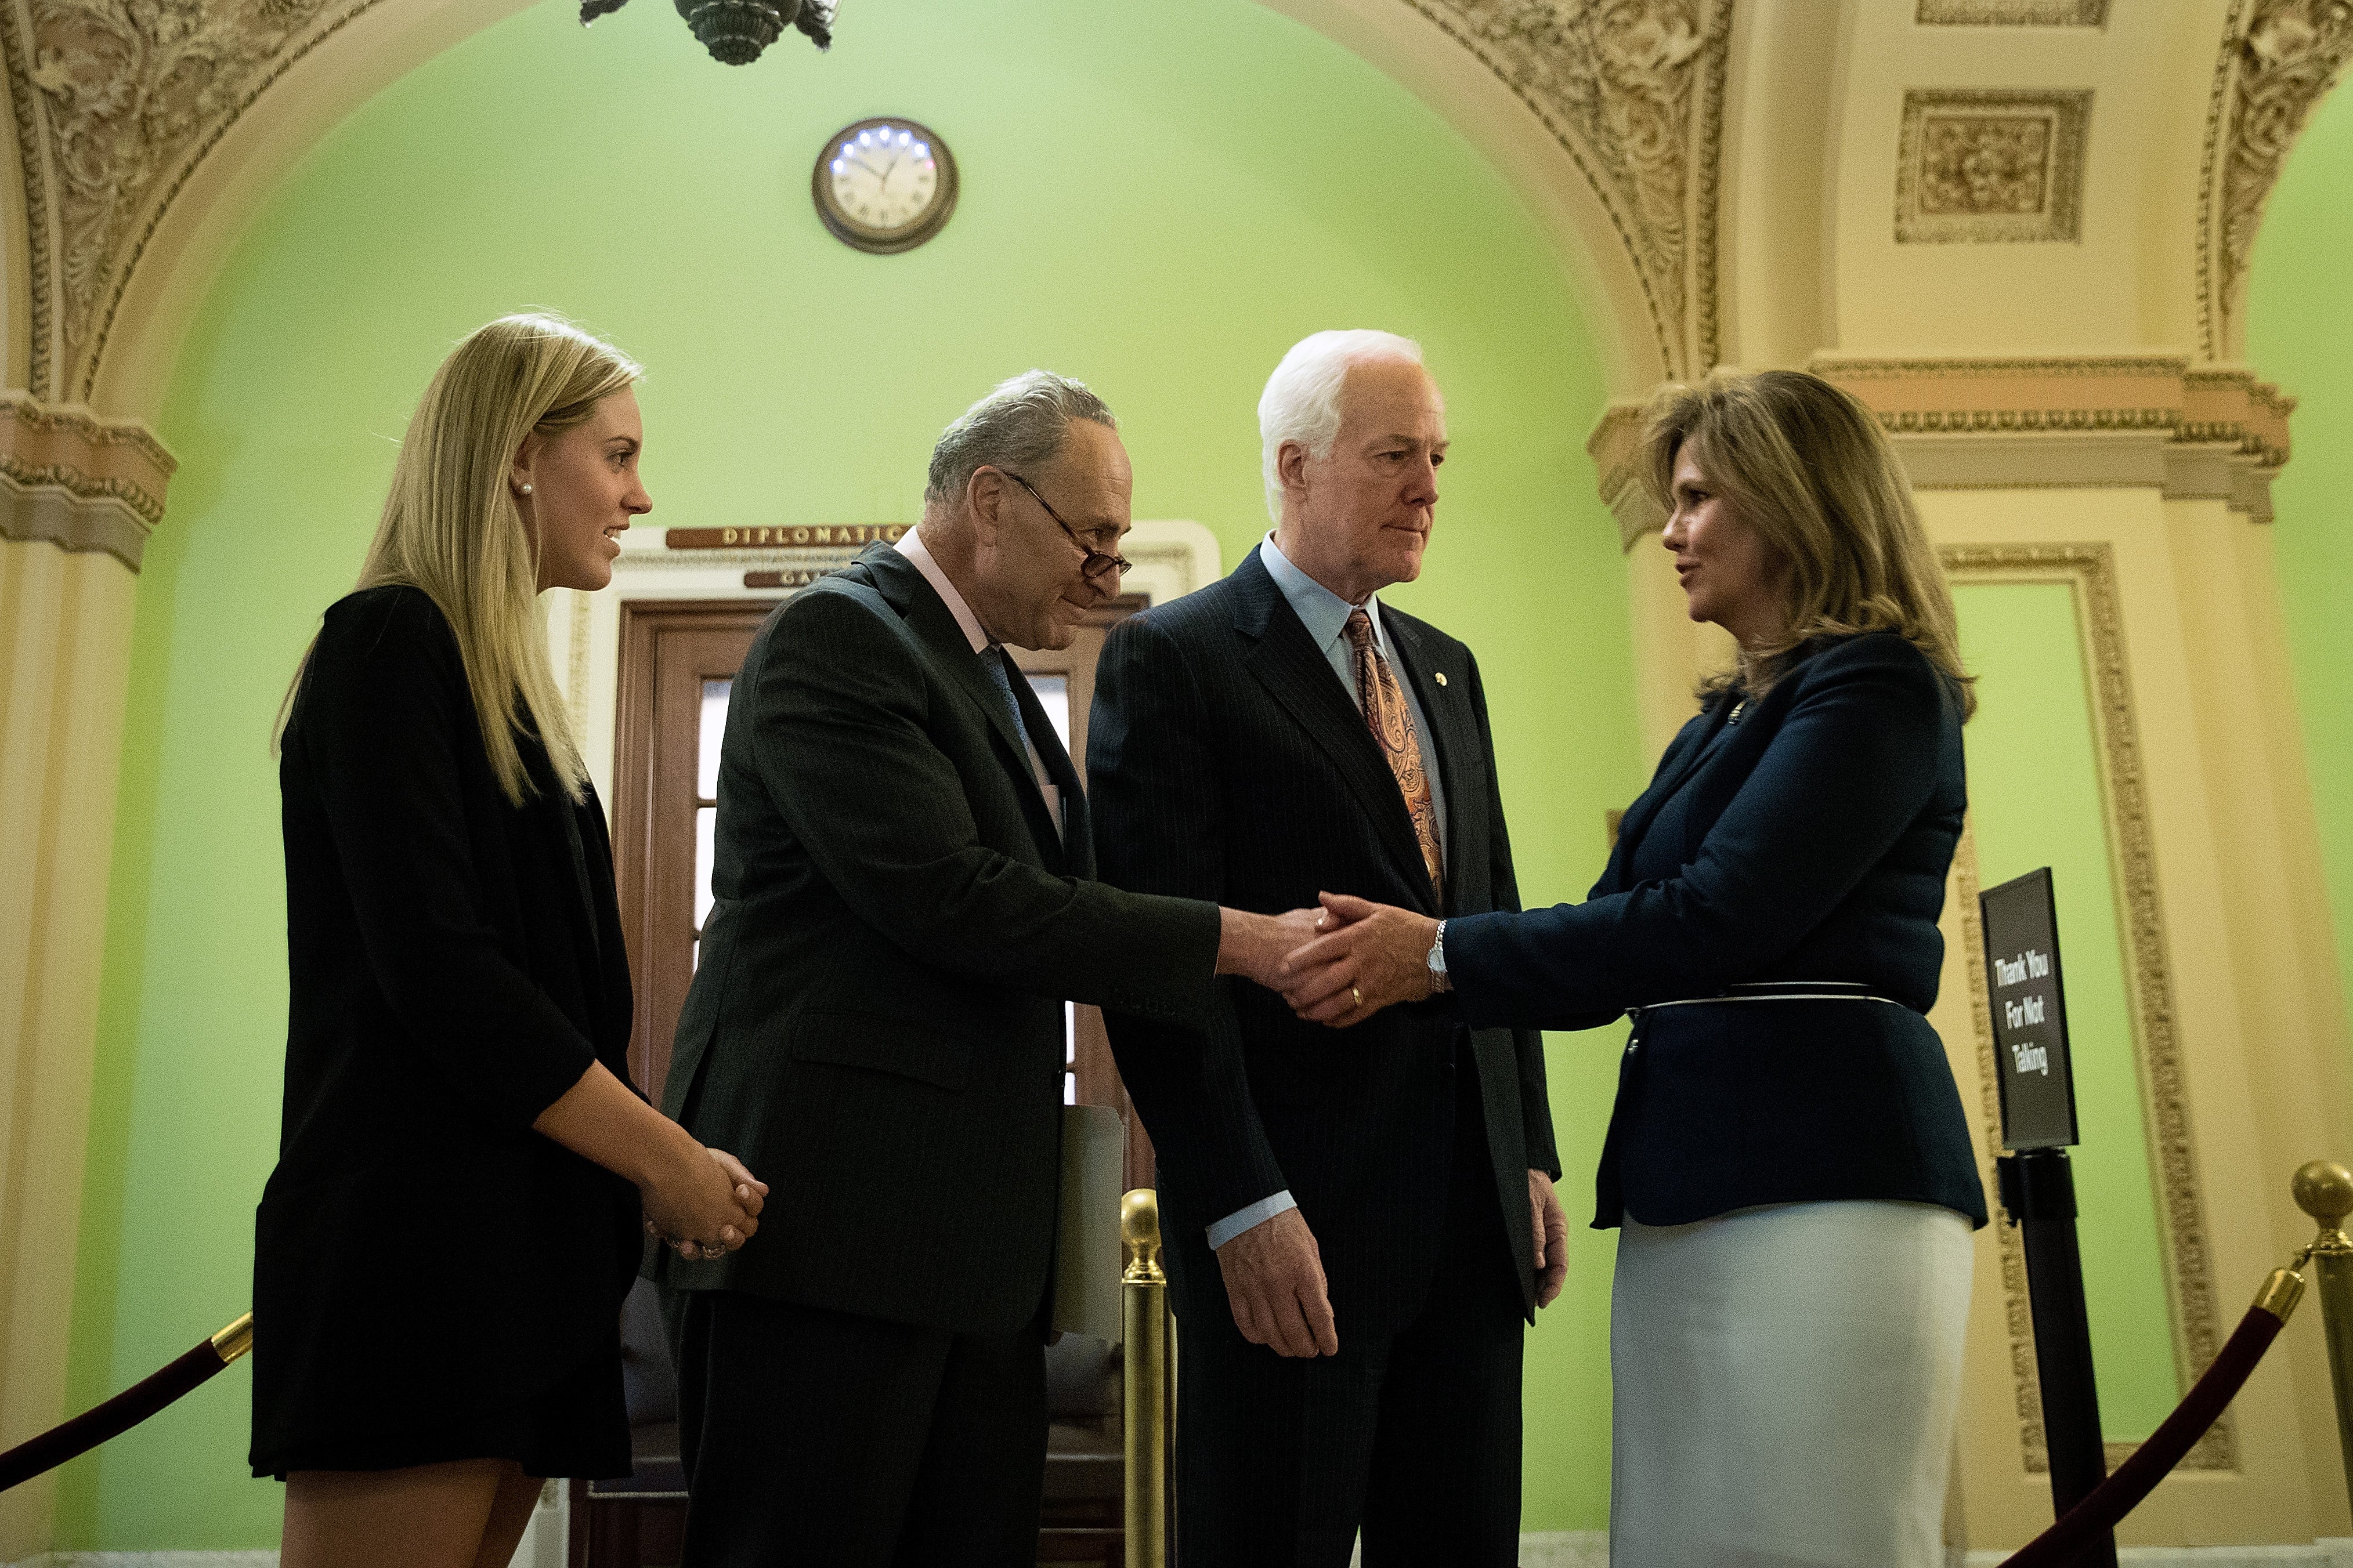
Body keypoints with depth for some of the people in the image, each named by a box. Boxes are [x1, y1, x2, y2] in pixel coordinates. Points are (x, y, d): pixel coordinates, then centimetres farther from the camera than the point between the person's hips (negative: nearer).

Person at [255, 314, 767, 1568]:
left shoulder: (507, 677, 18)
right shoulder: (393, 641, -7)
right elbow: (435, 968, -16)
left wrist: (653, 1163, 8)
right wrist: (664, 1159, -12)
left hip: (523, 1248, 8)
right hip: (412, 1231, -8)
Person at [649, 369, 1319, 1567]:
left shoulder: (985, 674, 19)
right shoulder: (835, 635, -10)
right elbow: (948, 898, -21)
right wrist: (1238, 941, -17)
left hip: (971, 1234, 9)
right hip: (830, 1223, -9)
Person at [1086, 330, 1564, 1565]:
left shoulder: (1448, 668, 17)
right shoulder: (1170, 657, -5)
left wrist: (1532, 1156, 13)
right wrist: (1243, 1208, -17)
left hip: (1475, 1220, 7)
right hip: (1293, 1229, -6)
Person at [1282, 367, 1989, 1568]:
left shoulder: (1878, 684, -6)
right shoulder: (1723, 721, 21)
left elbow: (1717, 916, -16)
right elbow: (1628, 940, 18)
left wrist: (1443, 953, -13)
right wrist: (1404, 969, 6)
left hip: (1821, 1181, -8)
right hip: (1691, 1192, 8)